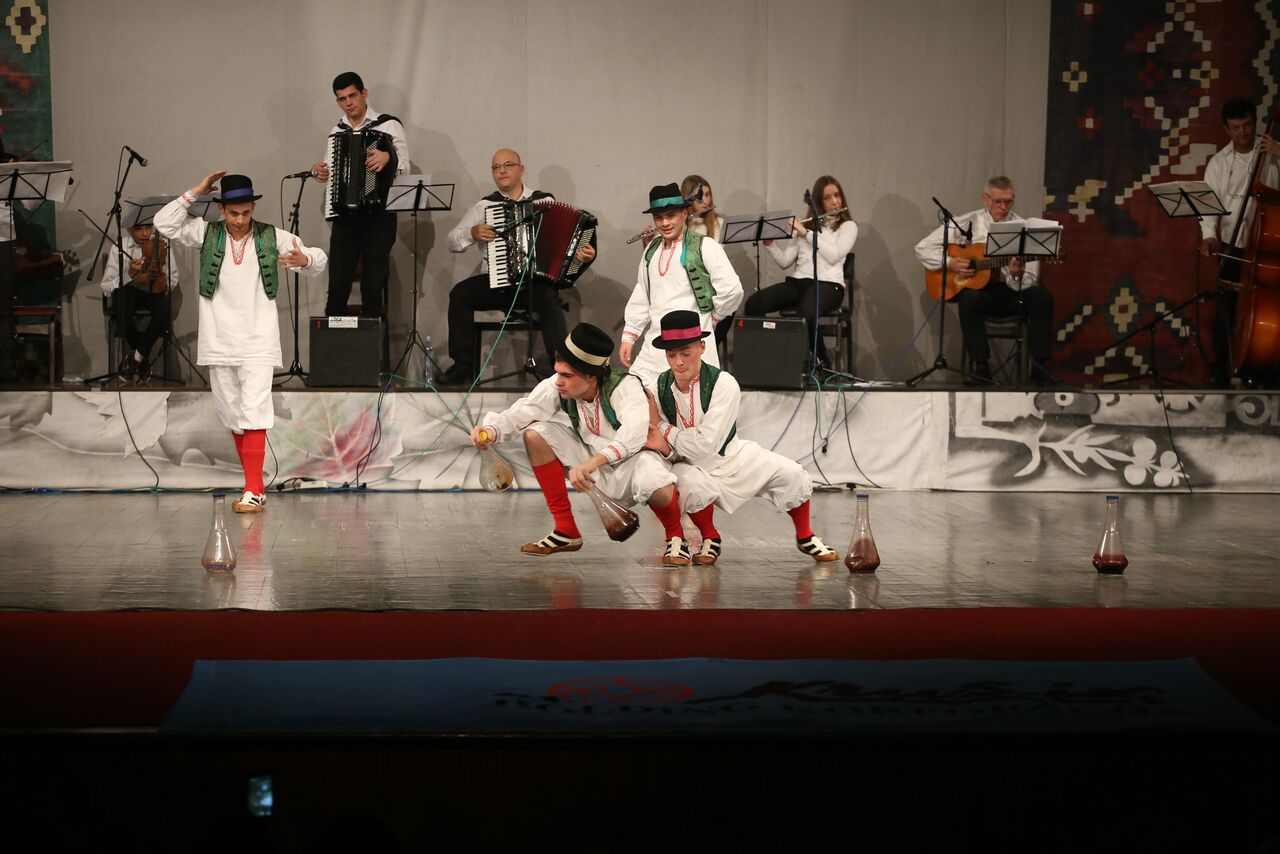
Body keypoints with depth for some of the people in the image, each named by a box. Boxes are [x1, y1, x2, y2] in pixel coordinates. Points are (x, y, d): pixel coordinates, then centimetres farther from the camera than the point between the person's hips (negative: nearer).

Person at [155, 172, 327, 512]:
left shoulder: (273, 238, 2)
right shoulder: (207, 233, 5)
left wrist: (305, 260, -18)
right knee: (231, 415, 7)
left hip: (258, 342, -3)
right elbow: (164, 223, -2)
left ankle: (253, 491, -13)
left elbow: (319, 260, 6)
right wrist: (195, 192, -7)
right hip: (219, 341, 3)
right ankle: (255, 487, 16)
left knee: (253, 413, -12)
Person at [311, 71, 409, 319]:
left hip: (378, 217, -3)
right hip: (344, 217, 4)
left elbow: (404, 169, -8)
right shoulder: (336, 132, 14)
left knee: (373, 286, -1)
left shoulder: (389, 126, 0)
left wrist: (388, 158, -28)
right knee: (337, 286, 0)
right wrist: (318, 171, 4)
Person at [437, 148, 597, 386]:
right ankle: (463, 366, -17)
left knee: (549, 298, -35)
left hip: (536, 280, -2)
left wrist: (584, 254, -13)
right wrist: (473, 233, -8)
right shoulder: (484, 206, 13)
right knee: (459, 294, -23)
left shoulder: (544, 201, 9)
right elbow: (452, 241, 12)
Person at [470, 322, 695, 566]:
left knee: (660, 490, -40)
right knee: (536, 434, -11)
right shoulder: (555, 388, -11)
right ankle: (566, 530, -2)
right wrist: (491, 431, -40)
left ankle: (675, 537, 0)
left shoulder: (625, 386, -26)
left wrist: (593, 462, -54)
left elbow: (634, 434, -42)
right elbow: (521, 413, -18)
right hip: (592, 463, 6)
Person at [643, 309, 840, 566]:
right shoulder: (658, 387, -13)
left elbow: (707, 444, -28)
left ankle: (805, 537, 13)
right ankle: (709, 541, -3)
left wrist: (664, 429, -22)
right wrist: (665, 449, -31)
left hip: (733, 456, 0)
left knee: (790, 474, -16)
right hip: (691, 466, 0)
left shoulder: (723, 383, -24)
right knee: (693, 486, -35)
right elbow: (666, 451, -7)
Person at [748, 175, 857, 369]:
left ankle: (821, 361, -16)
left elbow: (833, 255, -10)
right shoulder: (805, 225, 21)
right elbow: (784, 261, 14)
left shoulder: (848, 226, 9)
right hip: (797, 281, 4)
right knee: (753, 304, -24)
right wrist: (768, 241, -3)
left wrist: (805, 232, -8)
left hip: (827, 284, -4)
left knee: (805, 313, -39)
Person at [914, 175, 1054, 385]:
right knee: (969, 298, -36)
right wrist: (950, 263, -14)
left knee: (1042, 296, -27)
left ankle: (1039, 366, -23)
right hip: (977, 289, -2)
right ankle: (979, 367, -33)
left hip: (1011, 292, 2)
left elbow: (1030, 281, -4)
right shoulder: (968, 223, 0)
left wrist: (1017, 275, -27)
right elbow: (923, 248, 1)